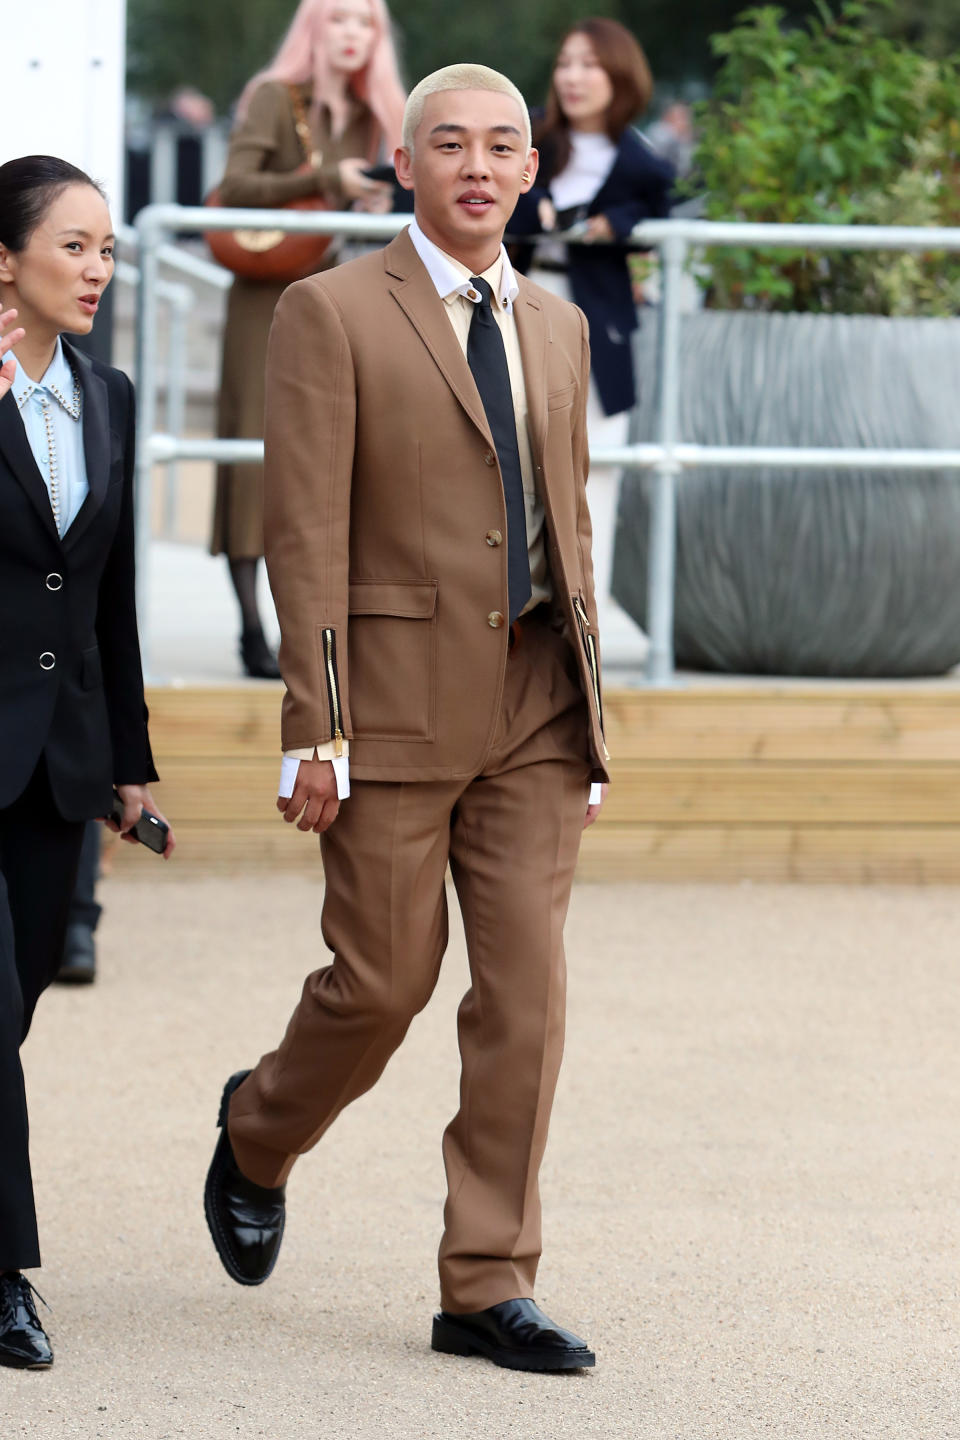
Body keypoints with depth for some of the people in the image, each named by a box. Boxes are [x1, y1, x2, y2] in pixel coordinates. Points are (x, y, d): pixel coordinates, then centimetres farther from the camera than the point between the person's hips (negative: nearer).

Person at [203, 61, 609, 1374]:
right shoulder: (332, 314, -4)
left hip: (534, 705, 5)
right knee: (384, 980, 0)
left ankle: (489, 1287, 1)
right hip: (398, 698, -5)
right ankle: (261, 1135, 32)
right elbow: (306, 535, -9)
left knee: (527, 984, -2)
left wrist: (586, 714, 15)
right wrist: (314, 732, -14)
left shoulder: (556, 328, 14)